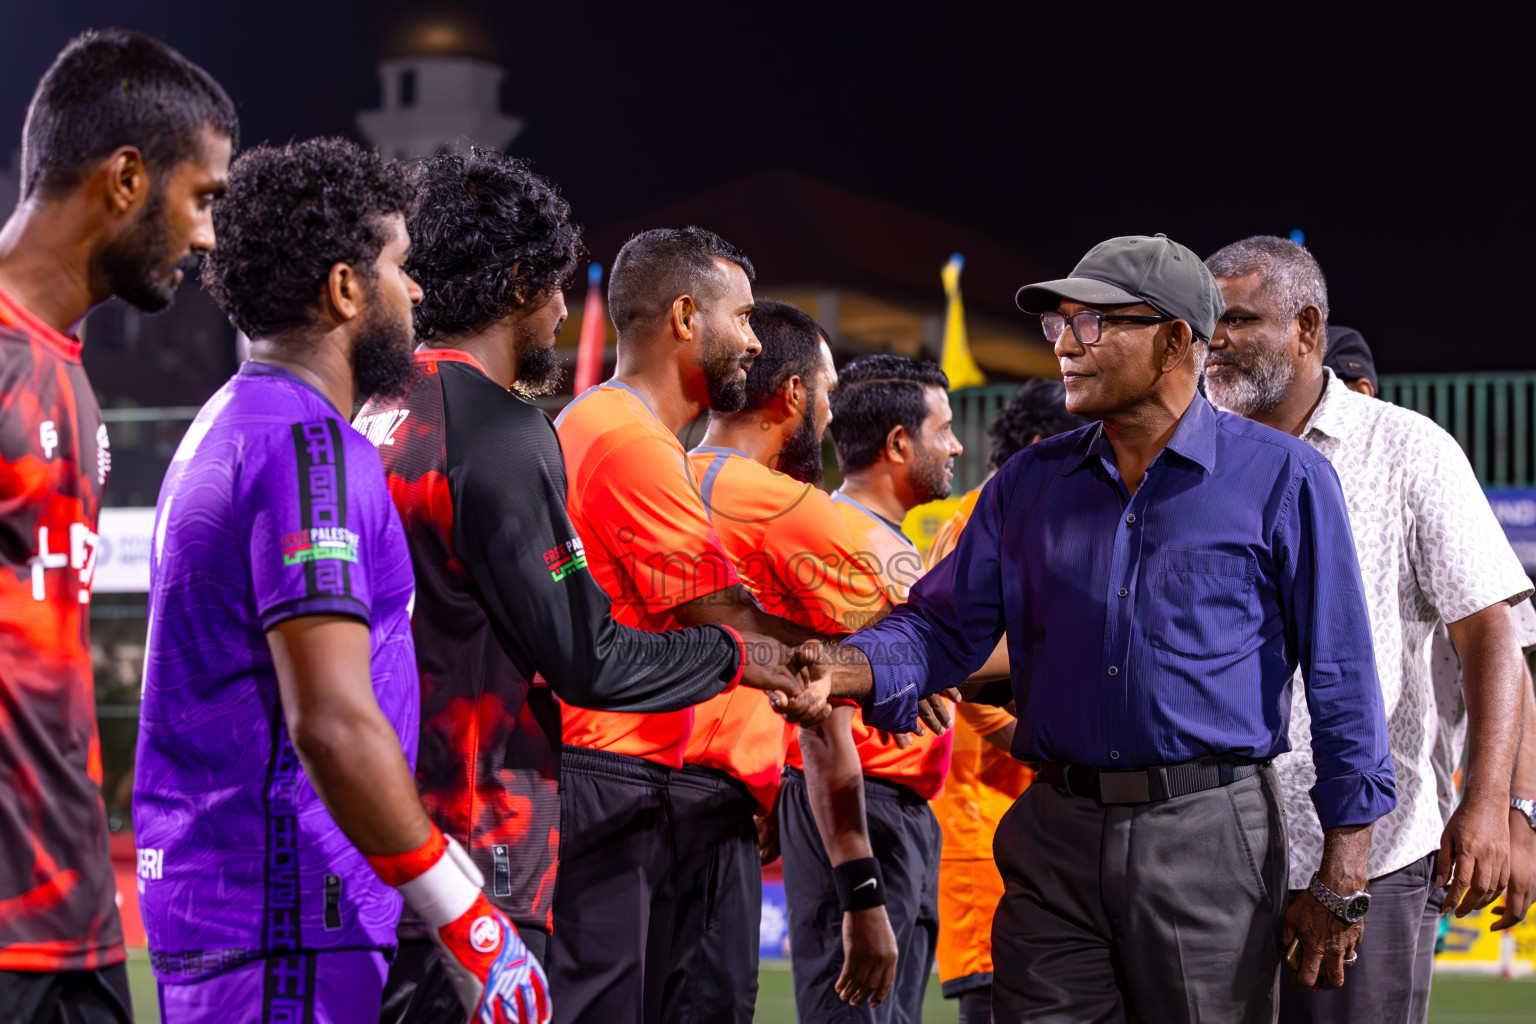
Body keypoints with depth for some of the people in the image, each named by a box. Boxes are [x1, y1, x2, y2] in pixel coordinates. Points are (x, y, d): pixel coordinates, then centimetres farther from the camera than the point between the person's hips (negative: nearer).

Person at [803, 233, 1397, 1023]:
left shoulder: (1281, 479, 0)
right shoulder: (1029, 484, 14)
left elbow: (1341, 682, -1)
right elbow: (946, 627, 11)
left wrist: (1342, 887, -4)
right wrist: (841, 668, -12)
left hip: (1209, 838, -4)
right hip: (1053, 839, 4)